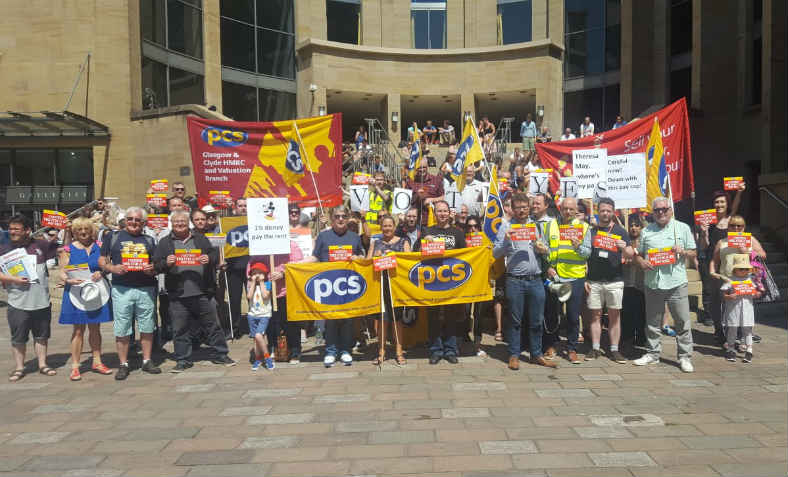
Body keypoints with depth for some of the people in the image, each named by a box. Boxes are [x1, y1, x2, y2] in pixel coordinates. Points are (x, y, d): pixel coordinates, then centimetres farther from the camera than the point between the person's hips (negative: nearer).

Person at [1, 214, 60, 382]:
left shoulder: (40, 245, 3)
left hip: (42, 302, 2)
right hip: (18, 304, -1)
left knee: (41, 336, 13)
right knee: (18, 339, 7)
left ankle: (42, 364, 26)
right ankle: (19, 368, 22)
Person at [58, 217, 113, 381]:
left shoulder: (98, 247, 7)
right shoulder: (68, 249, 2)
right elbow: (62, 272, -1)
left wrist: (101, 273, -11)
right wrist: (69, 280, -21)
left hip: (96, 292, 2)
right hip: (76, 293, -2)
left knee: (95, 328, 10)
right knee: (78, 330, 0)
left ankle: (97, 362, 20)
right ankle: (75, 366, 8)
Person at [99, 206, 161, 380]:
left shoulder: (149, 240, 14)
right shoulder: (113, 237, 9)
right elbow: (101, 260, 9)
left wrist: (153, 269, -5)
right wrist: (112, 268, -11)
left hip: (146, 289, 2)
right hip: (121, 289, -2)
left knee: (147, 327, 6)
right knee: (121, 329, 2)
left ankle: (147, 361, 18)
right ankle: (123, 365, 12)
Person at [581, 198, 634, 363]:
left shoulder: (620, 231, 6)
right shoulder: (591, 231, 8)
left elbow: (631, 256, 2)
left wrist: (624, 248, -22)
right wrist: (584, 279, 0)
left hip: (615, 281, 0)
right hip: (594, 281, 1)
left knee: (614, 315, 3)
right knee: (595, 315, 4)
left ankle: (614, 350, 9)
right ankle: (595, 349, 10)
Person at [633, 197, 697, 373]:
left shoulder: (682, 228, 8)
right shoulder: (646, 231, 12)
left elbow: (693, 253, 10)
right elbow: (638, 254, 16)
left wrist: (682, 251, -11)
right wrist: (642, 262, -5)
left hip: (676, 283, -2)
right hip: (652, 283, 2)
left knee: (683, 322, -1)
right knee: (652, 322, 9)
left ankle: (685, 357, 9)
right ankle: (652, 353, 21)